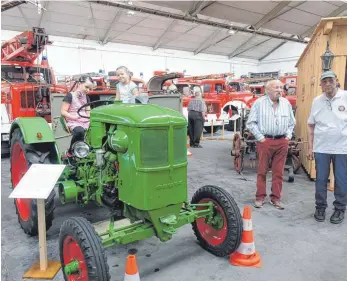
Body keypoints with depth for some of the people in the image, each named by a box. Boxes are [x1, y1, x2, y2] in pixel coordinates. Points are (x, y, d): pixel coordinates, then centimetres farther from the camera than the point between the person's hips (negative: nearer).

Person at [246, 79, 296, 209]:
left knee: (278, 172, 8)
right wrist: (260, 137, -7)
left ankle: (276, 197, 19)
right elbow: (250, 123, -4)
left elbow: (292, 122, 18)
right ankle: (260, 197, 16)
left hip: (282, 142, 4)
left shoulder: (286, 103, 9)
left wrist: (288, 135, 8)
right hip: (265, 141, -3)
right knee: (262, 171, 4)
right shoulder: (259, 103, -4)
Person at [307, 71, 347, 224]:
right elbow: (311, 125, 10)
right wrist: (310, 147, 7)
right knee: (321, 180, 10)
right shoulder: (317, 101, 5)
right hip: (321, 148, 2)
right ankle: (320, 207, 25)